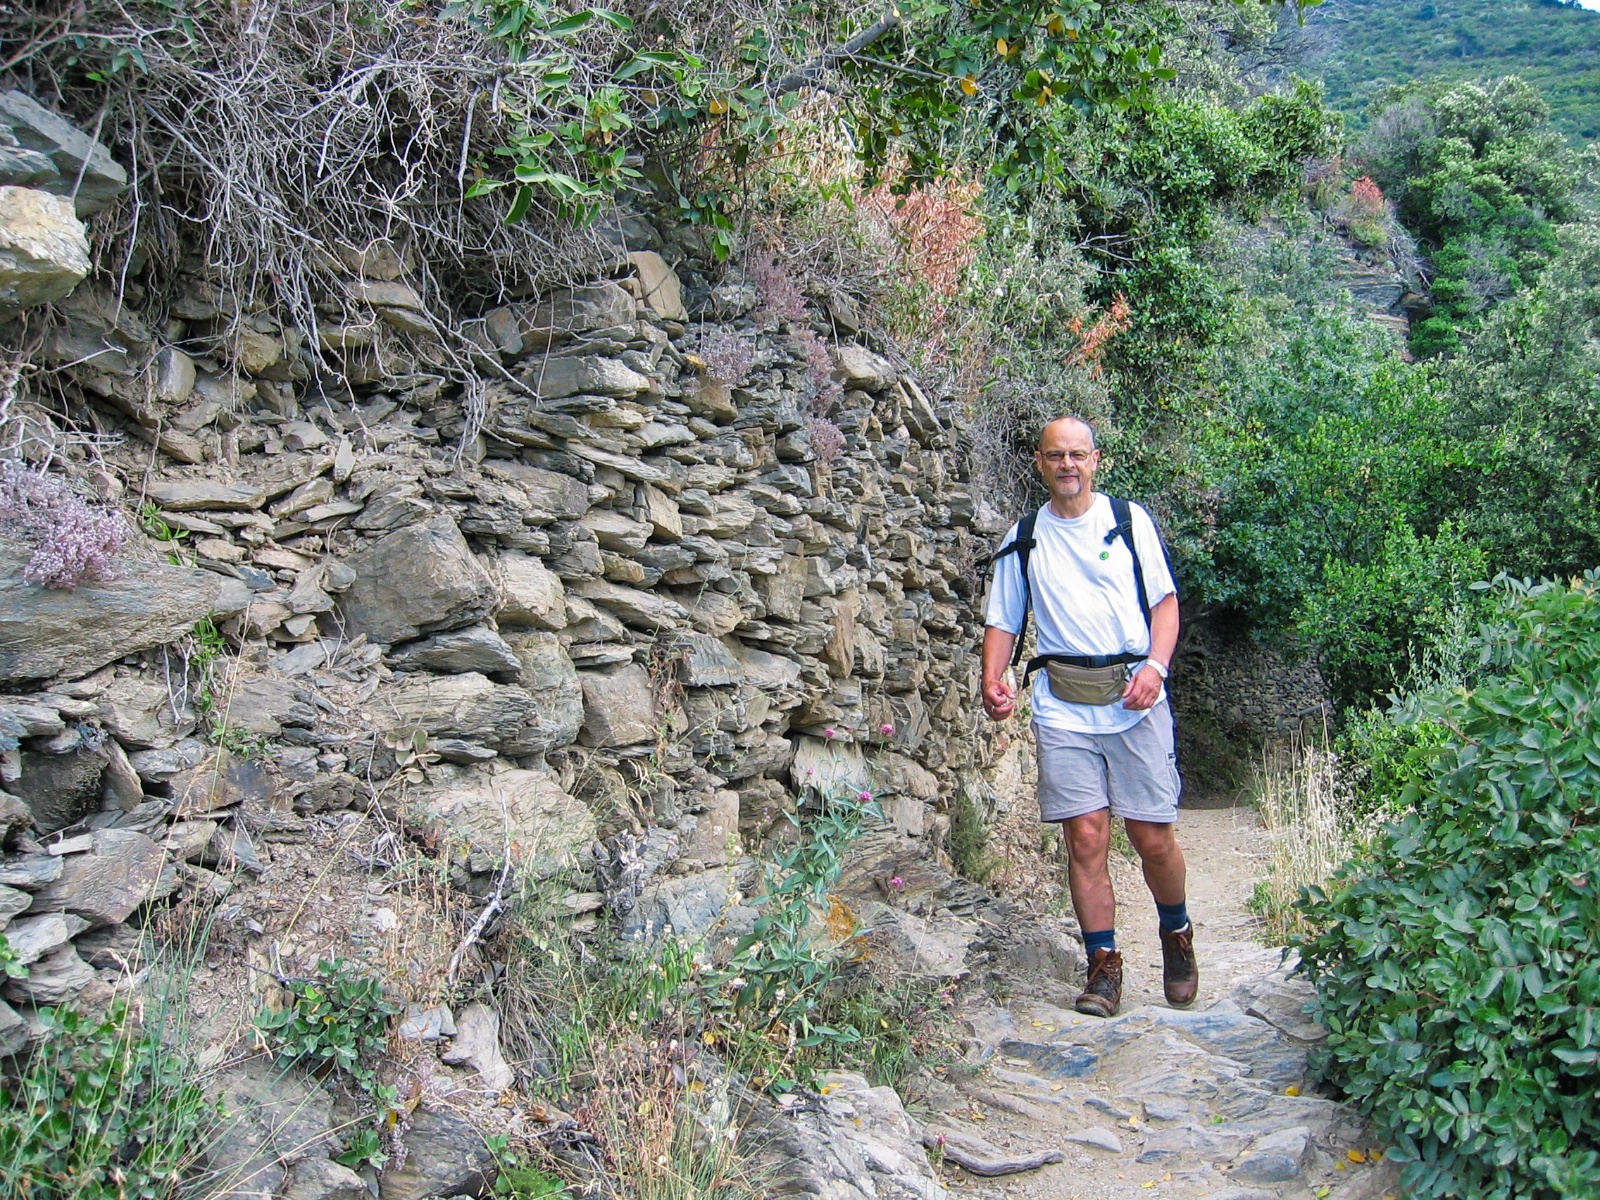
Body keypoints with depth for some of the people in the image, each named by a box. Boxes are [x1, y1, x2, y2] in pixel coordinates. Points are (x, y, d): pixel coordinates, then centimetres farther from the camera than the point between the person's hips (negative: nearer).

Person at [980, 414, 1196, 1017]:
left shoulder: (1130, 519, 8)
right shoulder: (1024, 538, 12)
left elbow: (1165, 600, 6)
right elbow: (1003, 621, 14)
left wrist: (1155, 666, -10)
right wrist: (993, 680, -4)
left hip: (1134, 698, -1)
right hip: (1063, 706, 1)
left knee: (1153, 837, 2)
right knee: (1085, 837, -4)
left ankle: (1176, 935, 29)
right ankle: (1103, 965, 9)